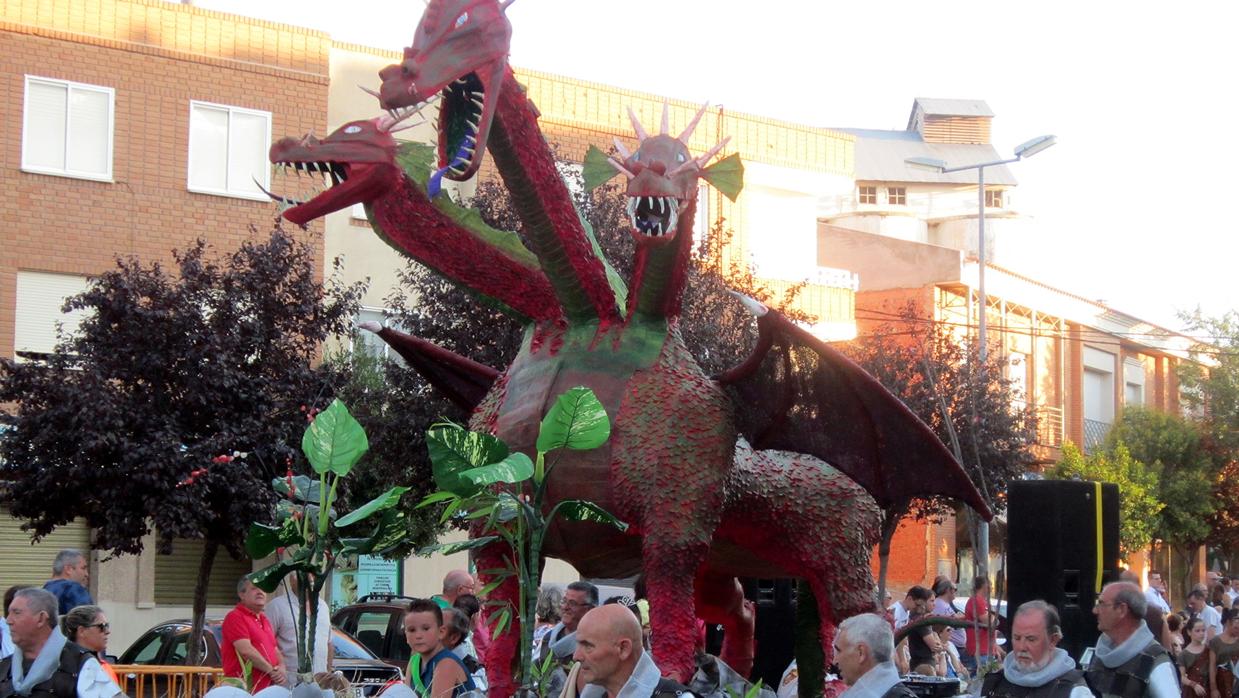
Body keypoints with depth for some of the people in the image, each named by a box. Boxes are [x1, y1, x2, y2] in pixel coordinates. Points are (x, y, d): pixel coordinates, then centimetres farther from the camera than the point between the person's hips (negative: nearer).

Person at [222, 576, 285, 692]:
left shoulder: (264, 620, 23)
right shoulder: (235, 617, -5)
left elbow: (275, 650, 24)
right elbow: (246, 651, -16)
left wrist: (281, 668, 2)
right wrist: (271, 670, -10)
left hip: (268, 688, 8)